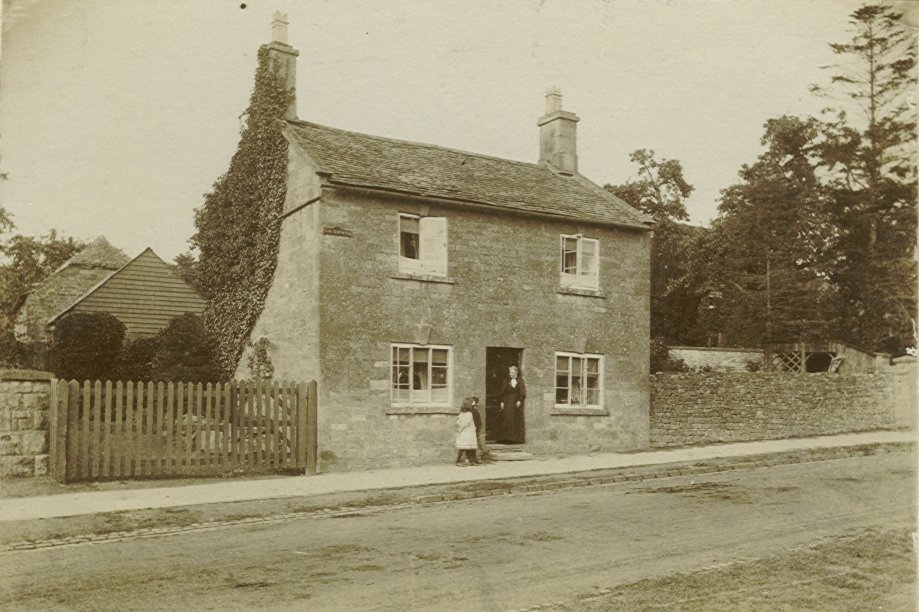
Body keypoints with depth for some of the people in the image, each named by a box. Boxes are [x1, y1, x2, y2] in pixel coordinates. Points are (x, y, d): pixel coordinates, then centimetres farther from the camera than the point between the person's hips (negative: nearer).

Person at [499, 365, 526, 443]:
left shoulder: (520, 380, 3)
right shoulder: (506, 381, 5)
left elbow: (522, 393, -1)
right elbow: (503, 392, 5)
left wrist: (520, 401, -12)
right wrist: (502, 402, -3)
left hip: (517, 402, -1)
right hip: (508, 403, 1)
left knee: (517, 421, 0)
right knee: (507, 420, -5)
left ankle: (517, 438, 4)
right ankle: (508, 438, -3)